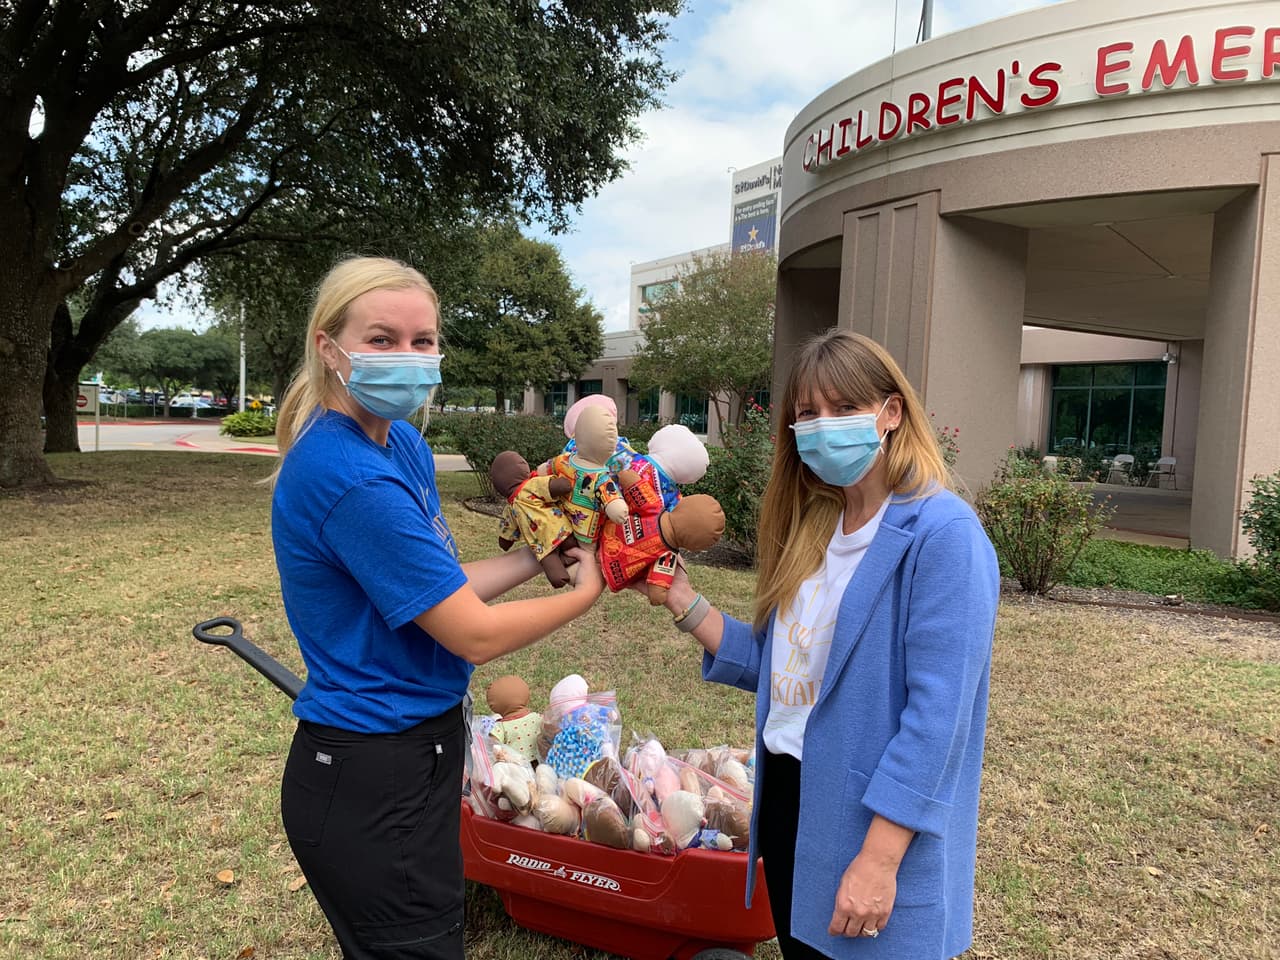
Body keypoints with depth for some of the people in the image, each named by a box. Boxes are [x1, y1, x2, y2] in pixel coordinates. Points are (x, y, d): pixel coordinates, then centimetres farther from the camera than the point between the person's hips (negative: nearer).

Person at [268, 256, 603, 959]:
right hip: (370, 784, -9)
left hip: (417, 750, 9)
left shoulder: (402, 443, 3)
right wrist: (584, 592, -7)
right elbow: (474, 635, -22)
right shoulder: (350, 477, -27)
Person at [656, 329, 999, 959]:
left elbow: (938, 713, -22)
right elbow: (780, 665, 9)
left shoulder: (942, 535, -18)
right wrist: (685, 604, 2)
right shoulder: (812, 527, 6)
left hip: (874, 818, -7)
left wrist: (879, 860, -24)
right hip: (785, 794, 7)